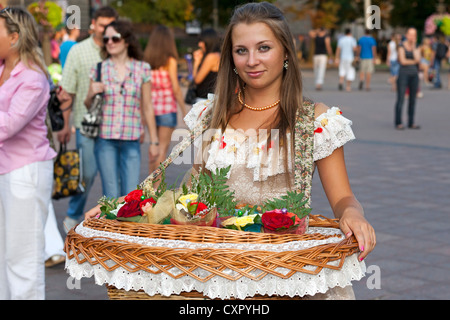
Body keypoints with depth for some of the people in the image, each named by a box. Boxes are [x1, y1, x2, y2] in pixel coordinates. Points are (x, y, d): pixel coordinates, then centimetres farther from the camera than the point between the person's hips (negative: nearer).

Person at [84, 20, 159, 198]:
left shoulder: (142, 69, 4)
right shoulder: (99, 69, 4)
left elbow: (147, 108, 7)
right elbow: (88, 106, 12)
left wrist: (154, 141, 6)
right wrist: (92, 94, -10)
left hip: (131, 140, 0)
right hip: (105, 138, 0)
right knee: (112, 195, 1)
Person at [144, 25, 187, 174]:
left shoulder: (146, 60, 4)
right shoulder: (170, 61, -8)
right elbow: (176, 88, -10)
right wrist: (184, 110, -2)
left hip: (152, 106, 4)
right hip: (167, 107, -4)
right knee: (163, 148, -1)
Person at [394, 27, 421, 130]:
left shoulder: (417, 47, 8)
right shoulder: (402, 46, -5)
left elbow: (418, 59, -9)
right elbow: (403, 61, -14)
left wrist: (414, 46, -11)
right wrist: (414, 61, -5)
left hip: (414, 75, 5)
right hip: (403, 74, -5)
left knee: (413, 99, 6)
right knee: (400, 99, -7)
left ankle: (411, 123, 12)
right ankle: (398, 123, -2)